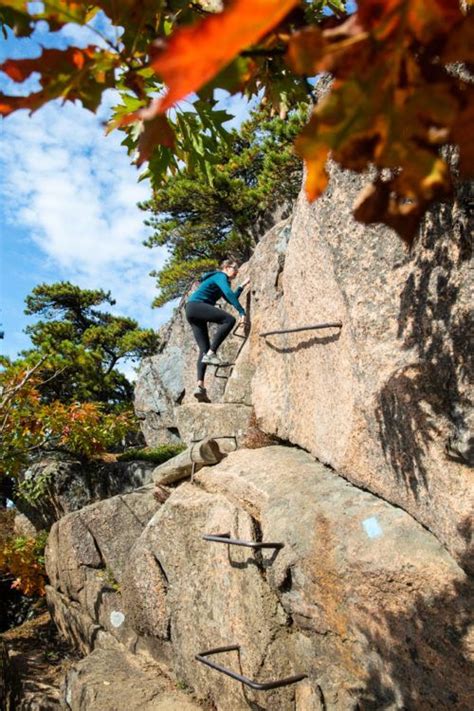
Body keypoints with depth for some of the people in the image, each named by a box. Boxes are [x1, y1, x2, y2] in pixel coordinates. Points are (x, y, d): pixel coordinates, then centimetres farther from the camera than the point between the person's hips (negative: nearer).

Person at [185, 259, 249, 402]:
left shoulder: (221, 281, 29)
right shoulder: (220, 276, 0)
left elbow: (230, 299, 38)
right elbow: (229, 293, -17)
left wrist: (242, 286, 34)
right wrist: (242, 312, -23)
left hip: (192, 312, 10)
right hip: (196, 305, -10)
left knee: (204, 349, -1)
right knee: (229, 319, -24)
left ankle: (200, 386, -11)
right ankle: (211, 354, -28)